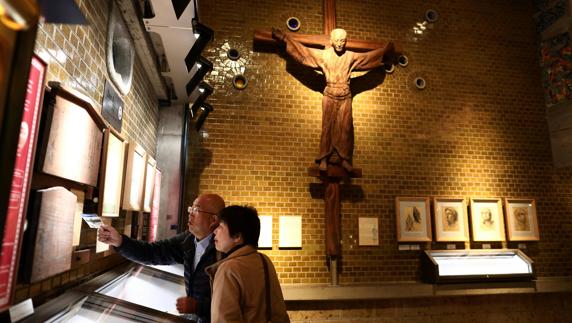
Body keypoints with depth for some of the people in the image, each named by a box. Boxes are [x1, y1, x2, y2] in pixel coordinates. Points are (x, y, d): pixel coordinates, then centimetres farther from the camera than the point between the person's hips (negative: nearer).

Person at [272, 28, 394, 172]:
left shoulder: (351, 56, 3)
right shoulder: (324, 55, -2)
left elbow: (370, 55, 16)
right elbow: (303, 50, -2)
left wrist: (386, 49, 21)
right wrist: (283, 37, -3)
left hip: (345, 97, 2)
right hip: (329, 96, -2)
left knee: (346, 127, 1)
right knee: (327, 126, -1)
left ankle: (344, 158, 10)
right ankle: (323, 158, 6)